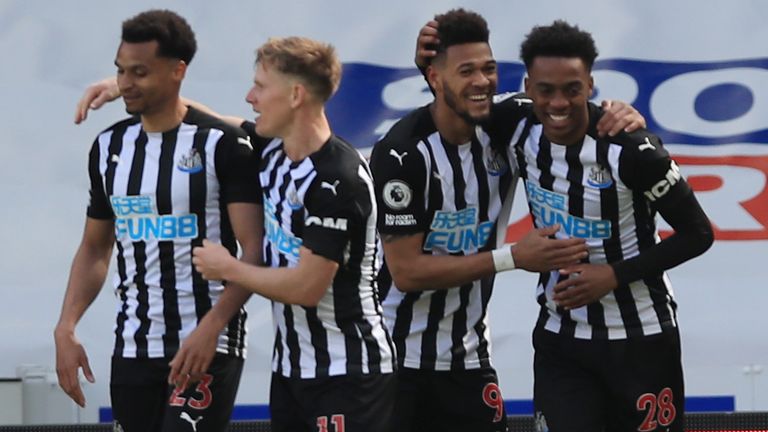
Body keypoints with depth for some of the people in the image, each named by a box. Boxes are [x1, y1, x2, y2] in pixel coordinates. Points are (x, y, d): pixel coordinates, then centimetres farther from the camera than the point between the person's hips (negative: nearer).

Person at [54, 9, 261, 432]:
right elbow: (95, 248, 18)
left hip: (207, 347, -6)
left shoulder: (223, 144, -8)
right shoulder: (110, 146, 10)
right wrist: (65, 328, 5)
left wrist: (211, 327, -24)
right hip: (132, 347, 6)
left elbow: (254, 251, -12)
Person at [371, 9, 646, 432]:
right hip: (396, 355, -5)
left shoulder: (505, 126, -4)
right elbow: (406, 270, -20)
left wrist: (621, 114, -14)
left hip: (468, 355, 5)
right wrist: (513, 257, -21)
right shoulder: (402, 153, -20)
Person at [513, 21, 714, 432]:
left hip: (640, 340, -4)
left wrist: (615, 275, -20)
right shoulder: (523, 134, -6)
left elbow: (697, 235, -13)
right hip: (559, 337, 4)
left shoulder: (630, 149, -21)